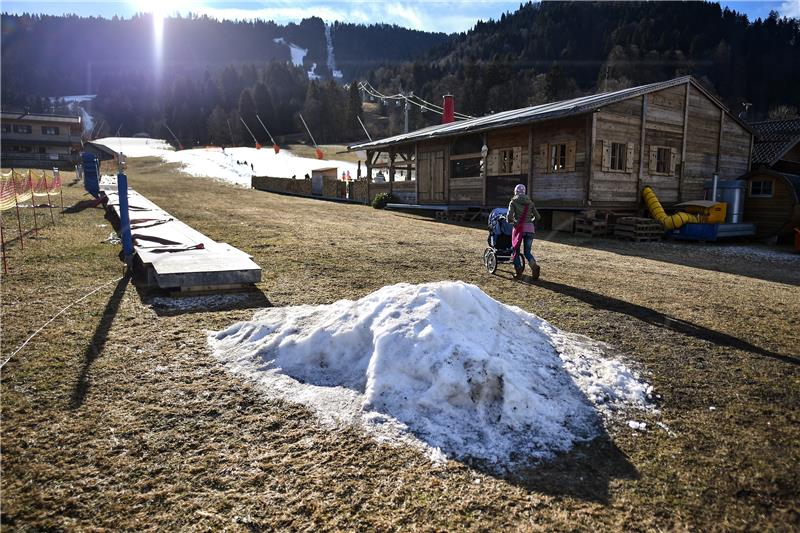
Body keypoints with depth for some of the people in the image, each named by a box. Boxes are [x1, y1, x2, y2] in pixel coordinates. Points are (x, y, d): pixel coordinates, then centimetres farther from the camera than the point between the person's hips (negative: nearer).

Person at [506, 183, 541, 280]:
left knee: (516, 251, 13)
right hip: (530, 228, 3)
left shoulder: (513, 202, 1)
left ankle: (518, 271, 6)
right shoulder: (530, 202, 12)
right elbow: (537, 217, 11)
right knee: (527, 252, 11)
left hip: (519, 228, -3)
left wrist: (511, 221, 12)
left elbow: (509, 217, -10)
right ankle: (534, 266, -15)